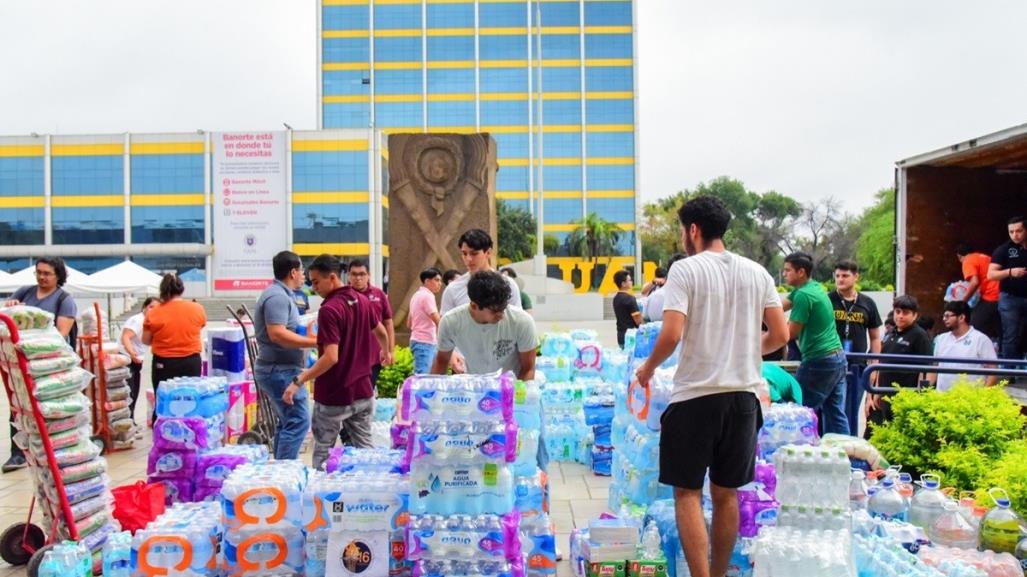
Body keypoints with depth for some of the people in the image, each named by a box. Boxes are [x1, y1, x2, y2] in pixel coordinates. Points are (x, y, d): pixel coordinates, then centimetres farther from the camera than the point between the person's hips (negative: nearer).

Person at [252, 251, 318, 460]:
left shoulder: (282, 294, 17)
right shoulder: (278, 296, -16)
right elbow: (277, 334, -25)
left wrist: (308, 333, 17)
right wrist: (314, 342, -24)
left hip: (279, 370, 11)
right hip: (281, 370, -11)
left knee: (287, 422, 16)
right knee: (298, 421, -11)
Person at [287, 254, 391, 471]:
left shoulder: (329, 309, -21)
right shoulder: (363, 301, 4)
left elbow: (331, 357, -28)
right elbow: (381, 333, 22)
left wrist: (299, 381, -27)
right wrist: (386, 352, 41)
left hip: (334, 396, -7)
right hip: (362, 392, 7)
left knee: (323, 451, 8)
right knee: (364, 449, 14)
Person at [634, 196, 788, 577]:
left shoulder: (685, 270, -7)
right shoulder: (757, 273, 8)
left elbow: (671, 335, -16)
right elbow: (780, 335, 8)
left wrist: (647, 368, 2)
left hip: (696, 395, -5)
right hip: (743, 395, 6)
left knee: (687, 492, 3)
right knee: (726, 494, 15)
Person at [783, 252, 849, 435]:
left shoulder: (803, 295, -17)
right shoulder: (814, 287, 11)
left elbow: (790, 333, -13)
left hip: (819, 361, -10)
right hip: (837, 357, 10)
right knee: (835, 414, 11)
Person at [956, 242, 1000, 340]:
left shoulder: (968, 261, -2)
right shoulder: (985, 257, 24)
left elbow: (975, 282, -16)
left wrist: (963, 301, -7)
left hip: (990, 298, -8)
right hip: (1000, 296, 8)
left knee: (976, 330, -4)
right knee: (997, 333, 11)